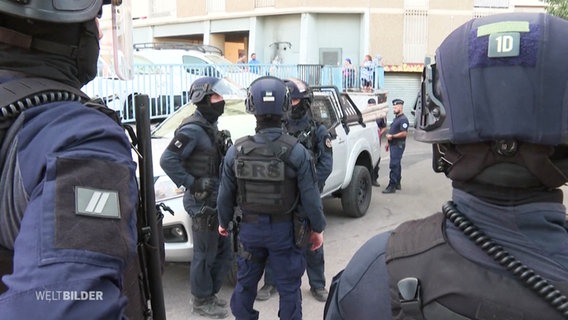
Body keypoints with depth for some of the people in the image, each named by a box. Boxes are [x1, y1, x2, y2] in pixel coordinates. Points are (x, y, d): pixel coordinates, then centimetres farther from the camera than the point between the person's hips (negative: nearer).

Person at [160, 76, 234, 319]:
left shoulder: (211, 127, 11)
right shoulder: (193, 129, -17)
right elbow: (167, 160, -25)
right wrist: (191, 183, -23)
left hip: (218, 200, 9)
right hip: (202, 202, -9)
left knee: (223, 250, 17)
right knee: (205, 254, 3)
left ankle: (211, 294, 32)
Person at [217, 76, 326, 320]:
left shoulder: (237, 151, -9)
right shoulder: (297, 151, -18)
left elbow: (225, 195, 0)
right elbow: (310, 197, -13)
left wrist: (224, 222, 16)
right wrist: (318, 228, 1)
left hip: (250, 228, 3)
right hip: (285, 229, -2)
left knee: (245, 283, 21)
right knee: (288, 288, 13)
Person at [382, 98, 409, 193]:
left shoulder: (403, 119, -14)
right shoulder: (396, 118, 18)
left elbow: (404, 133, -22)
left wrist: (392, 136, -19)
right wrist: (388, 142, 23)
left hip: (398, 145, -10)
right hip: (393, 145, 10)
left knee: (394, 165, -12)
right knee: (396, 164, 15)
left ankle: (392, 186, -12)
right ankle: (397, 184, 24)